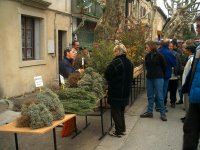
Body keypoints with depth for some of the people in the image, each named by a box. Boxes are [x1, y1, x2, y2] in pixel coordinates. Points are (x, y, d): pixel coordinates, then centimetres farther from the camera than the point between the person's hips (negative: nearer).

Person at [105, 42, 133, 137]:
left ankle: (118, 132, 8)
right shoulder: (129, 63, 6)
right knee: (121, 110, 19)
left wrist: (110, 83, 5)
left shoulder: (116, 62, -19)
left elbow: (107, 75, -13)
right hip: (125, 91, 8)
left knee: (115, 111, 3)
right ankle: (122, 129, 26)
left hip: (116, 91, -7)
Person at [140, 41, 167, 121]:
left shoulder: (159, 55, -10)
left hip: (158, 78, -5)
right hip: (149, 77, 5)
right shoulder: (147, 56, 3)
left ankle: (163, 113, 7)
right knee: (150, 96, 11)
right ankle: (149, 112, 20)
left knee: (159, 96, -2)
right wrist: (150, 72, 13)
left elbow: (164, 66, 1)